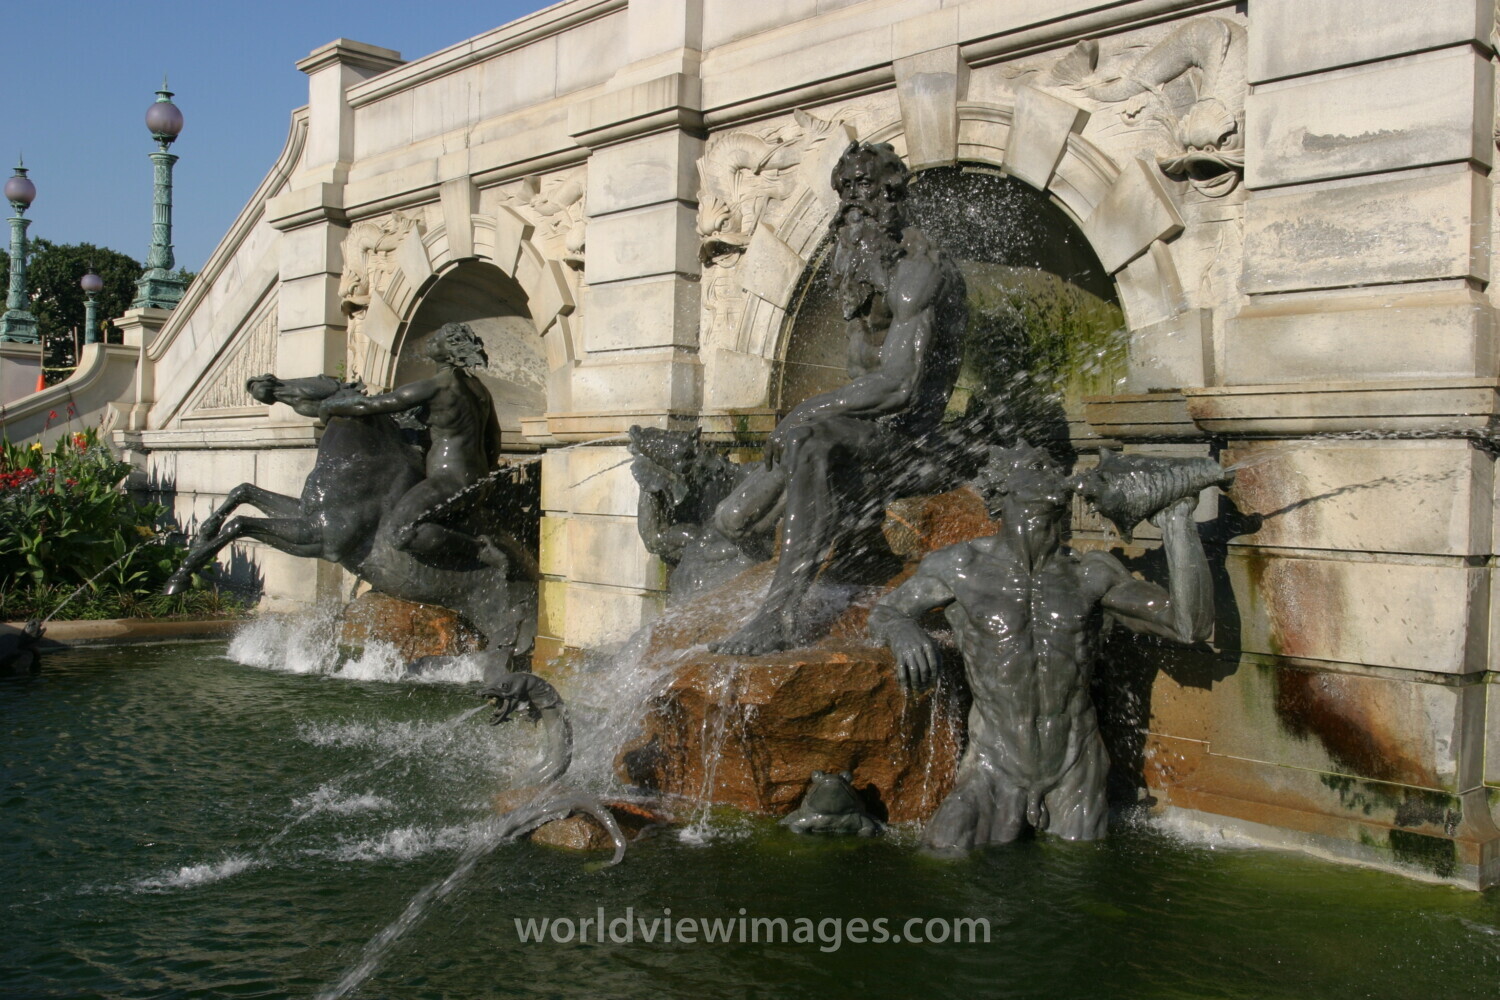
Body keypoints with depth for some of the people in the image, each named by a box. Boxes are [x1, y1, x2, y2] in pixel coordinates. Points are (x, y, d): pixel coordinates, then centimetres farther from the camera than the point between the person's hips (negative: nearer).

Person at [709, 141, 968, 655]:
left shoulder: (919, 269, -16)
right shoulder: (852, 258, 13)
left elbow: (899, 384, -25)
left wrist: (805, 412, -19)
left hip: (902, 429, -9)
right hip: (858, 422, 9)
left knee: (806, 441, -41)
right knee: (734, 520, 1)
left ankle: (780, 616, -42)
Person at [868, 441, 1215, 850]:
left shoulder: (1091, 575, -1)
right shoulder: (963, 567, -5)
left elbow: (1191, 625, -4)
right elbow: (883, 611, 7)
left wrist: (1176, 523, -7)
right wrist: (903, 632, -19)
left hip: (1076, 771, 2)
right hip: (996, 767, -2)